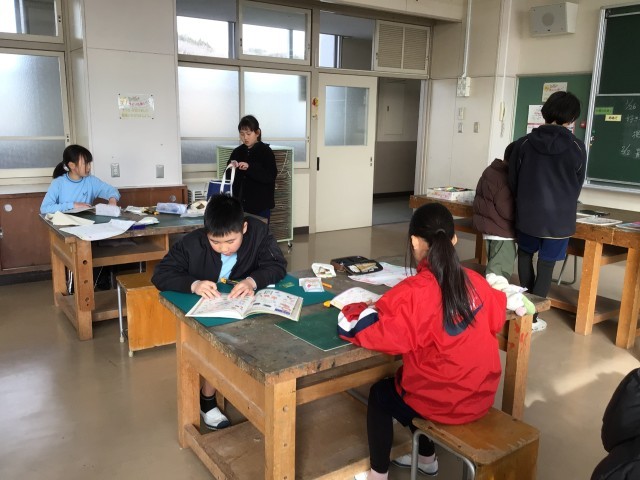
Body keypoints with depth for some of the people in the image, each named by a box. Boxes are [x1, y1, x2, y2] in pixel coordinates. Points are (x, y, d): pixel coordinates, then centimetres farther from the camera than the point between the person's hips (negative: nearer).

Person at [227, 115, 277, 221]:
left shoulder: (266, 151, -4)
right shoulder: (237, 152, 9)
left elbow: (270, 177, -14)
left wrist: (249, 167, -25)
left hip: (260, 205, -4)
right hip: (240, 204, 4)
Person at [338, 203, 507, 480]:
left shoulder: (413, 293, -25)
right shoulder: (475, 280, -6)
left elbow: (359, 327, -27)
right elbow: (496, 319, 12)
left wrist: (353, 311, -4)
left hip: (443, 402, -6)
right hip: (482, 395, 6)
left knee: (380, 394, 21)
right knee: (405, 382, 31)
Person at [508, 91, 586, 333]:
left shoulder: (523, 143, -6)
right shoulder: (577, 147, -7)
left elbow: (512, 182, 1)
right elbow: (577, 186, 5)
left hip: (528, 213, 1)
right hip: (559, 217, -1)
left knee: (525, 253, 25)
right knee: (546, 266, 9)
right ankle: (532, 317, 13)